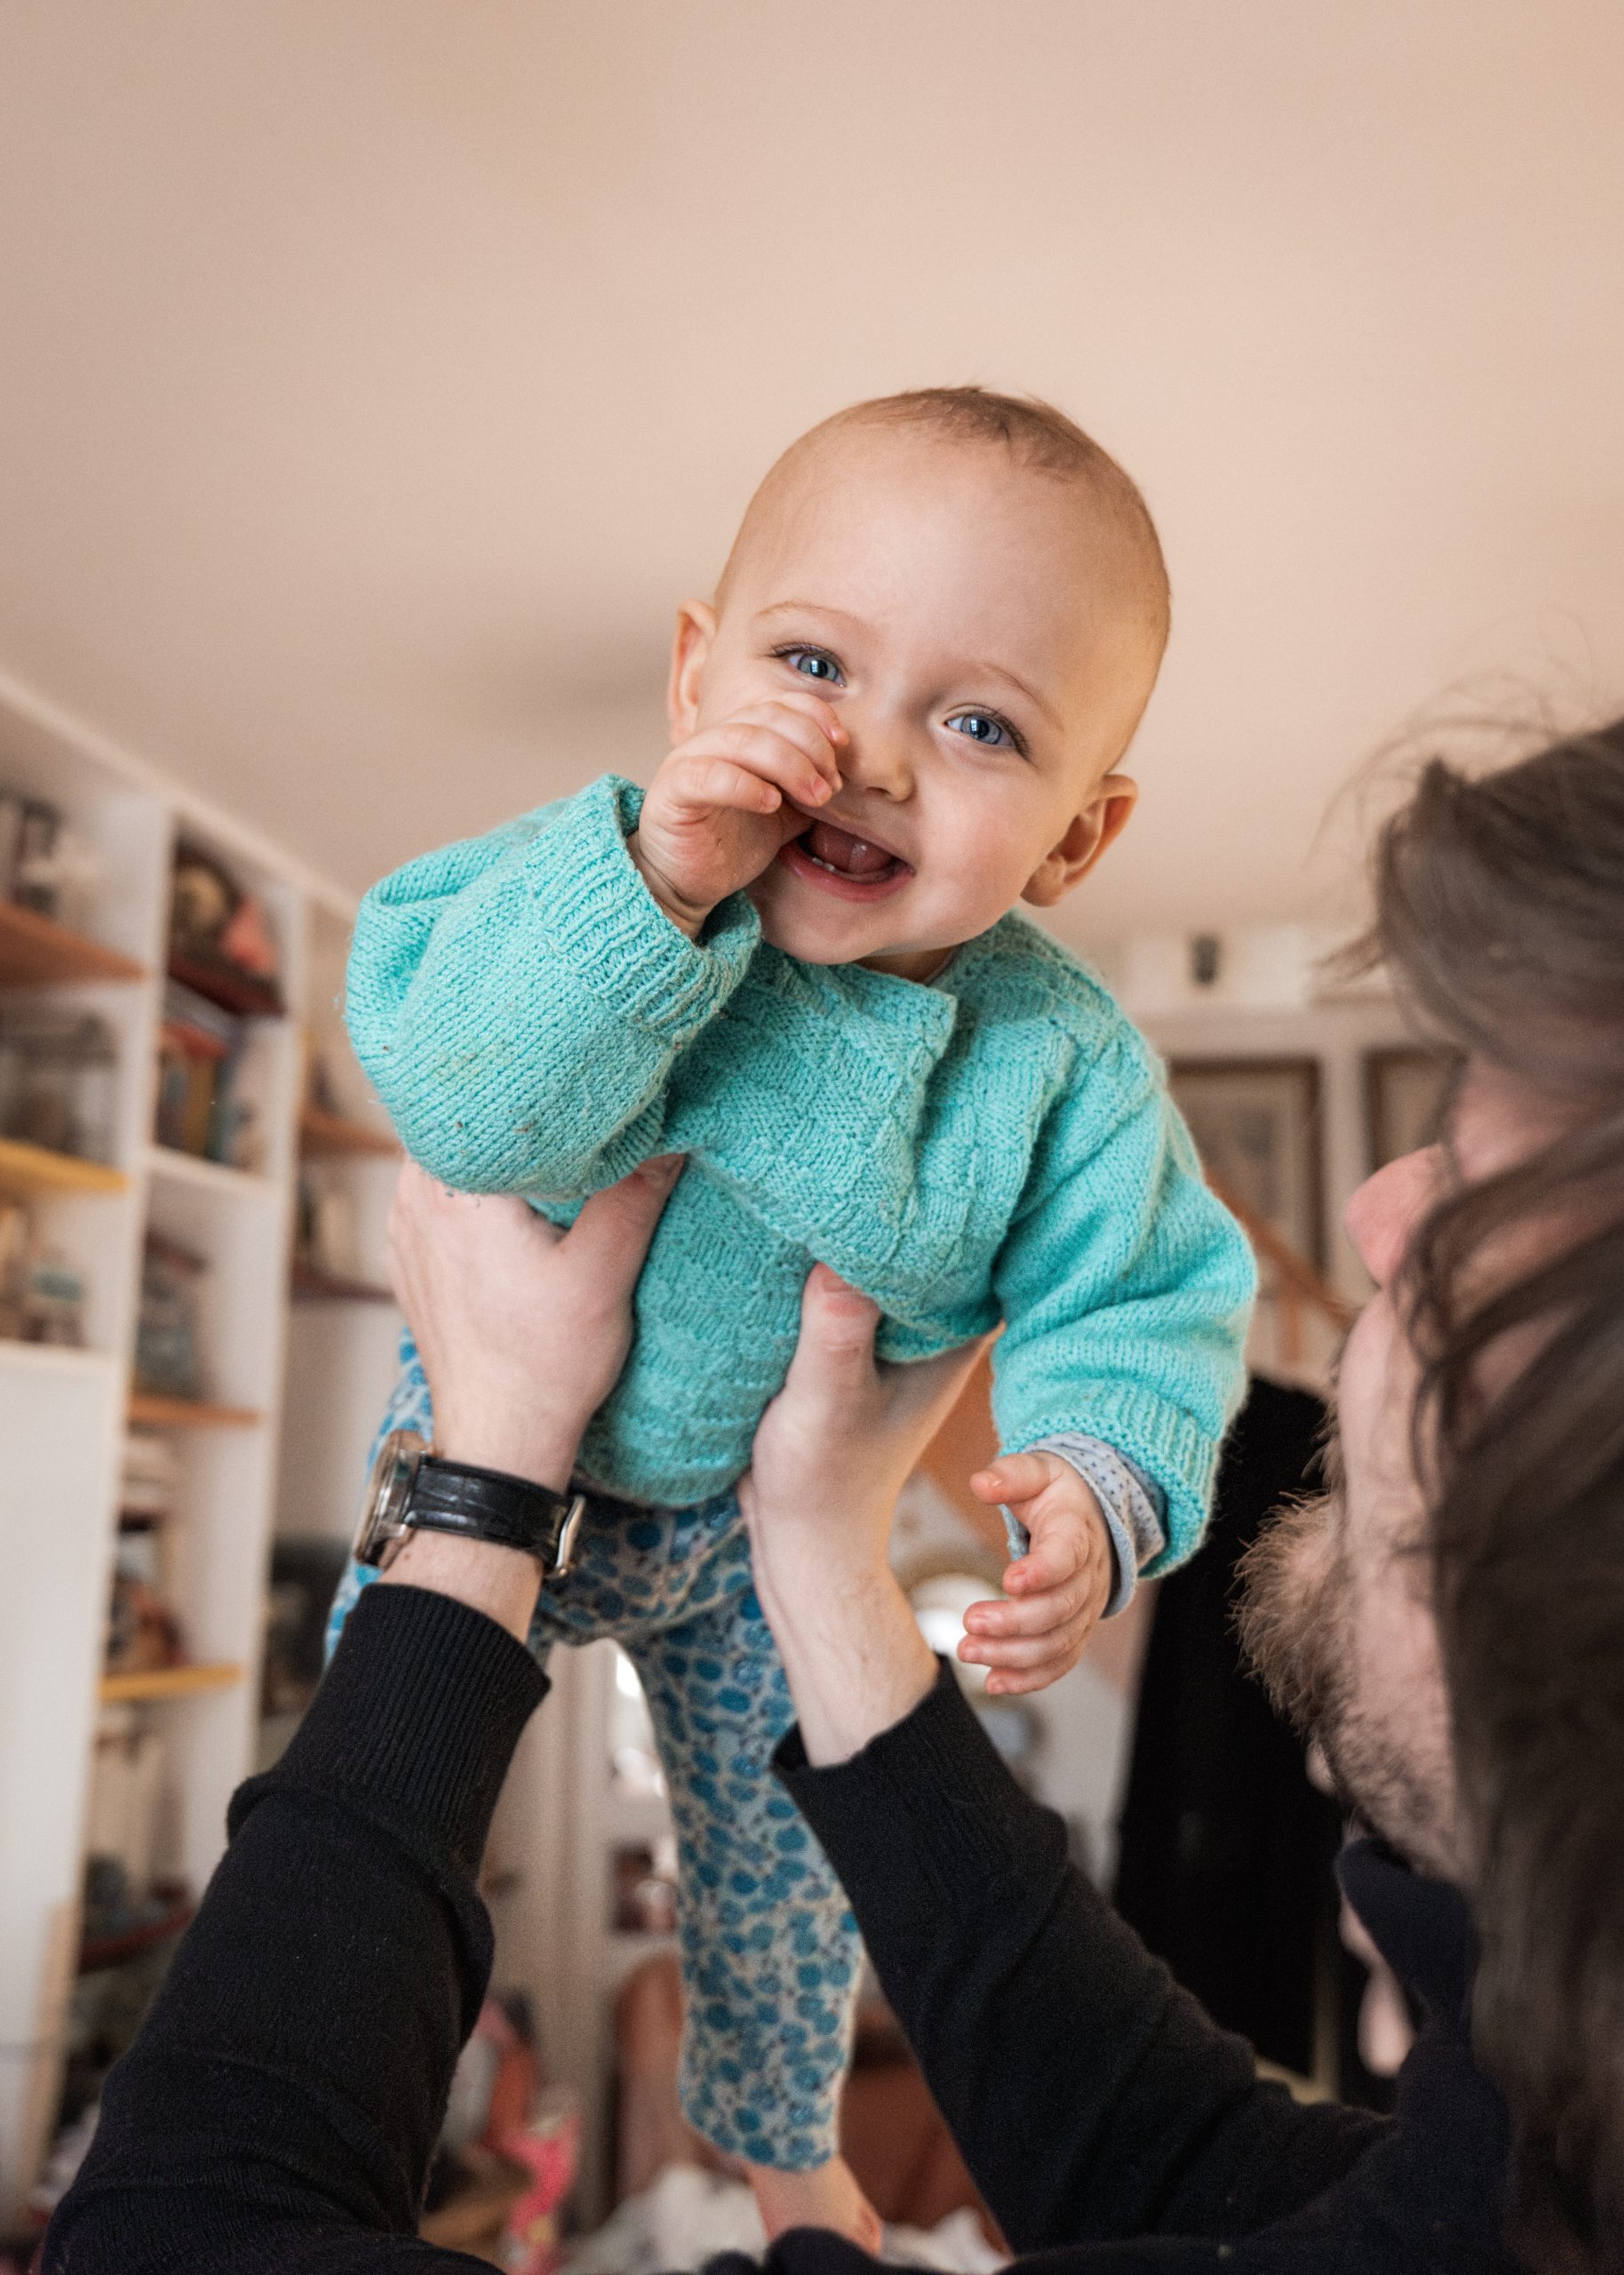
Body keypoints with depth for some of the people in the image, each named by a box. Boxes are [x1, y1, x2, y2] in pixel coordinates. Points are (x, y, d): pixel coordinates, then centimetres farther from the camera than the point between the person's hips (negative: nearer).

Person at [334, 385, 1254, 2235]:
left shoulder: (1063, 1062, -24)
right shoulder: (600, 875, -29)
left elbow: (1144, 1298, -14)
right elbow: (464, 1112, -41)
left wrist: (1099, 1480, -34)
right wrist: (654, 884, -53)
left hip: (770, 1532, 1)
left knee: (783, 1852, 23)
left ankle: (782, 2137, 59)